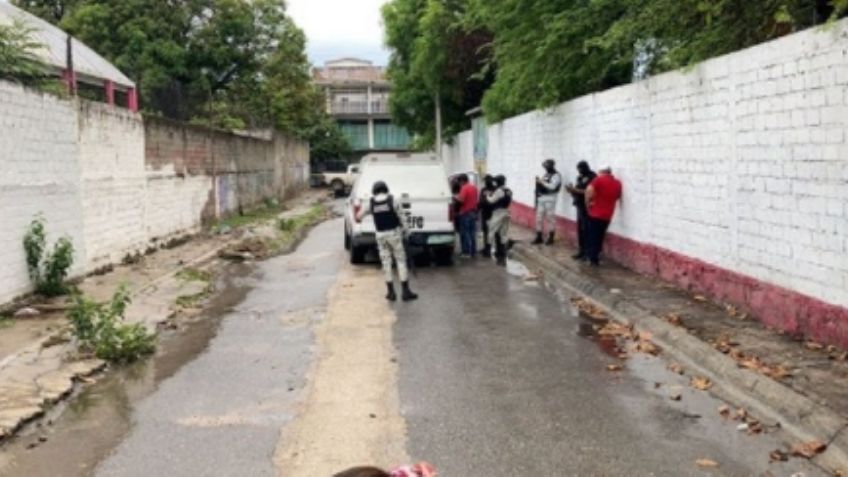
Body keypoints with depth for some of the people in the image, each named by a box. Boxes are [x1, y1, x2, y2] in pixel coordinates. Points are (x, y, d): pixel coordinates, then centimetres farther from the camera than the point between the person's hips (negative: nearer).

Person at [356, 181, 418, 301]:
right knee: (401, 261, 3)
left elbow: (359, 216, 10)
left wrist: (359, 219, 33)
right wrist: (404, 230, 9)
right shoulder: (392, 201, -8)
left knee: (386, 263, 9)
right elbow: (401, 217, -5)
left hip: (381, 235, 2)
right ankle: (405, 291, 0)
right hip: (394, 233, -2)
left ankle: (391, 292, 8)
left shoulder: (371, 204, 0)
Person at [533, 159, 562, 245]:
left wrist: (542, 182, -17)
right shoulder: (545, 175, 17)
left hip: (550, 199, -8)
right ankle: (539, 237, 13)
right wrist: (538, 181, 1)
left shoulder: (556, 175, -8)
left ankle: (551, 238, 5)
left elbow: (552, 186, -21)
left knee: (550, 218, -2)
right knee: (539, 217, 7)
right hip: (541, 198, 8)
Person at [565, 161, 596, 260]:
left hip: (587, 208, -9)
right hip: (580, 207, 9)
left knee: (586, 230, -7)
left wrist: (575, 190, -17)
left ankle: (588, 253, -3)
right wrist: (572, 190, 0)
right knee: (580, 230, 10)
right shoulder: (581, 177, 15)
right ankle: (582, 251, 17)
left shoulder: (592, 177, -11)